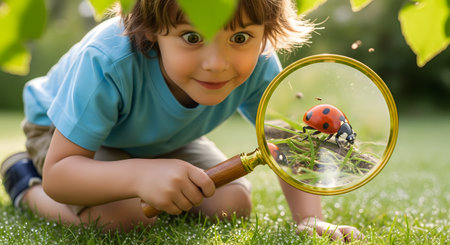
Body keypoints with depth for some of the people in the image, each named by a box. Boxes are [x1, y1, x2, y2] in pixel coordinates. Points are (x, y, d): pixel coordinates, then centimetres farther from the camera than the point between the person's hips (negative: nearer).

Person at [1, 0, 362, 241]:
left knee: (233, 204, -10)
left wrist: (310, 218, -34)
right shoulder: (108, 64, -43)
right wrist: (138, 175, -57)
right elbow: (58, 174, -39)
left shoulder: (258, 65, -31)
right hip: (64, 129, -4)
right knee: (123, 216, -29)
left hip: (164, 141, 4)